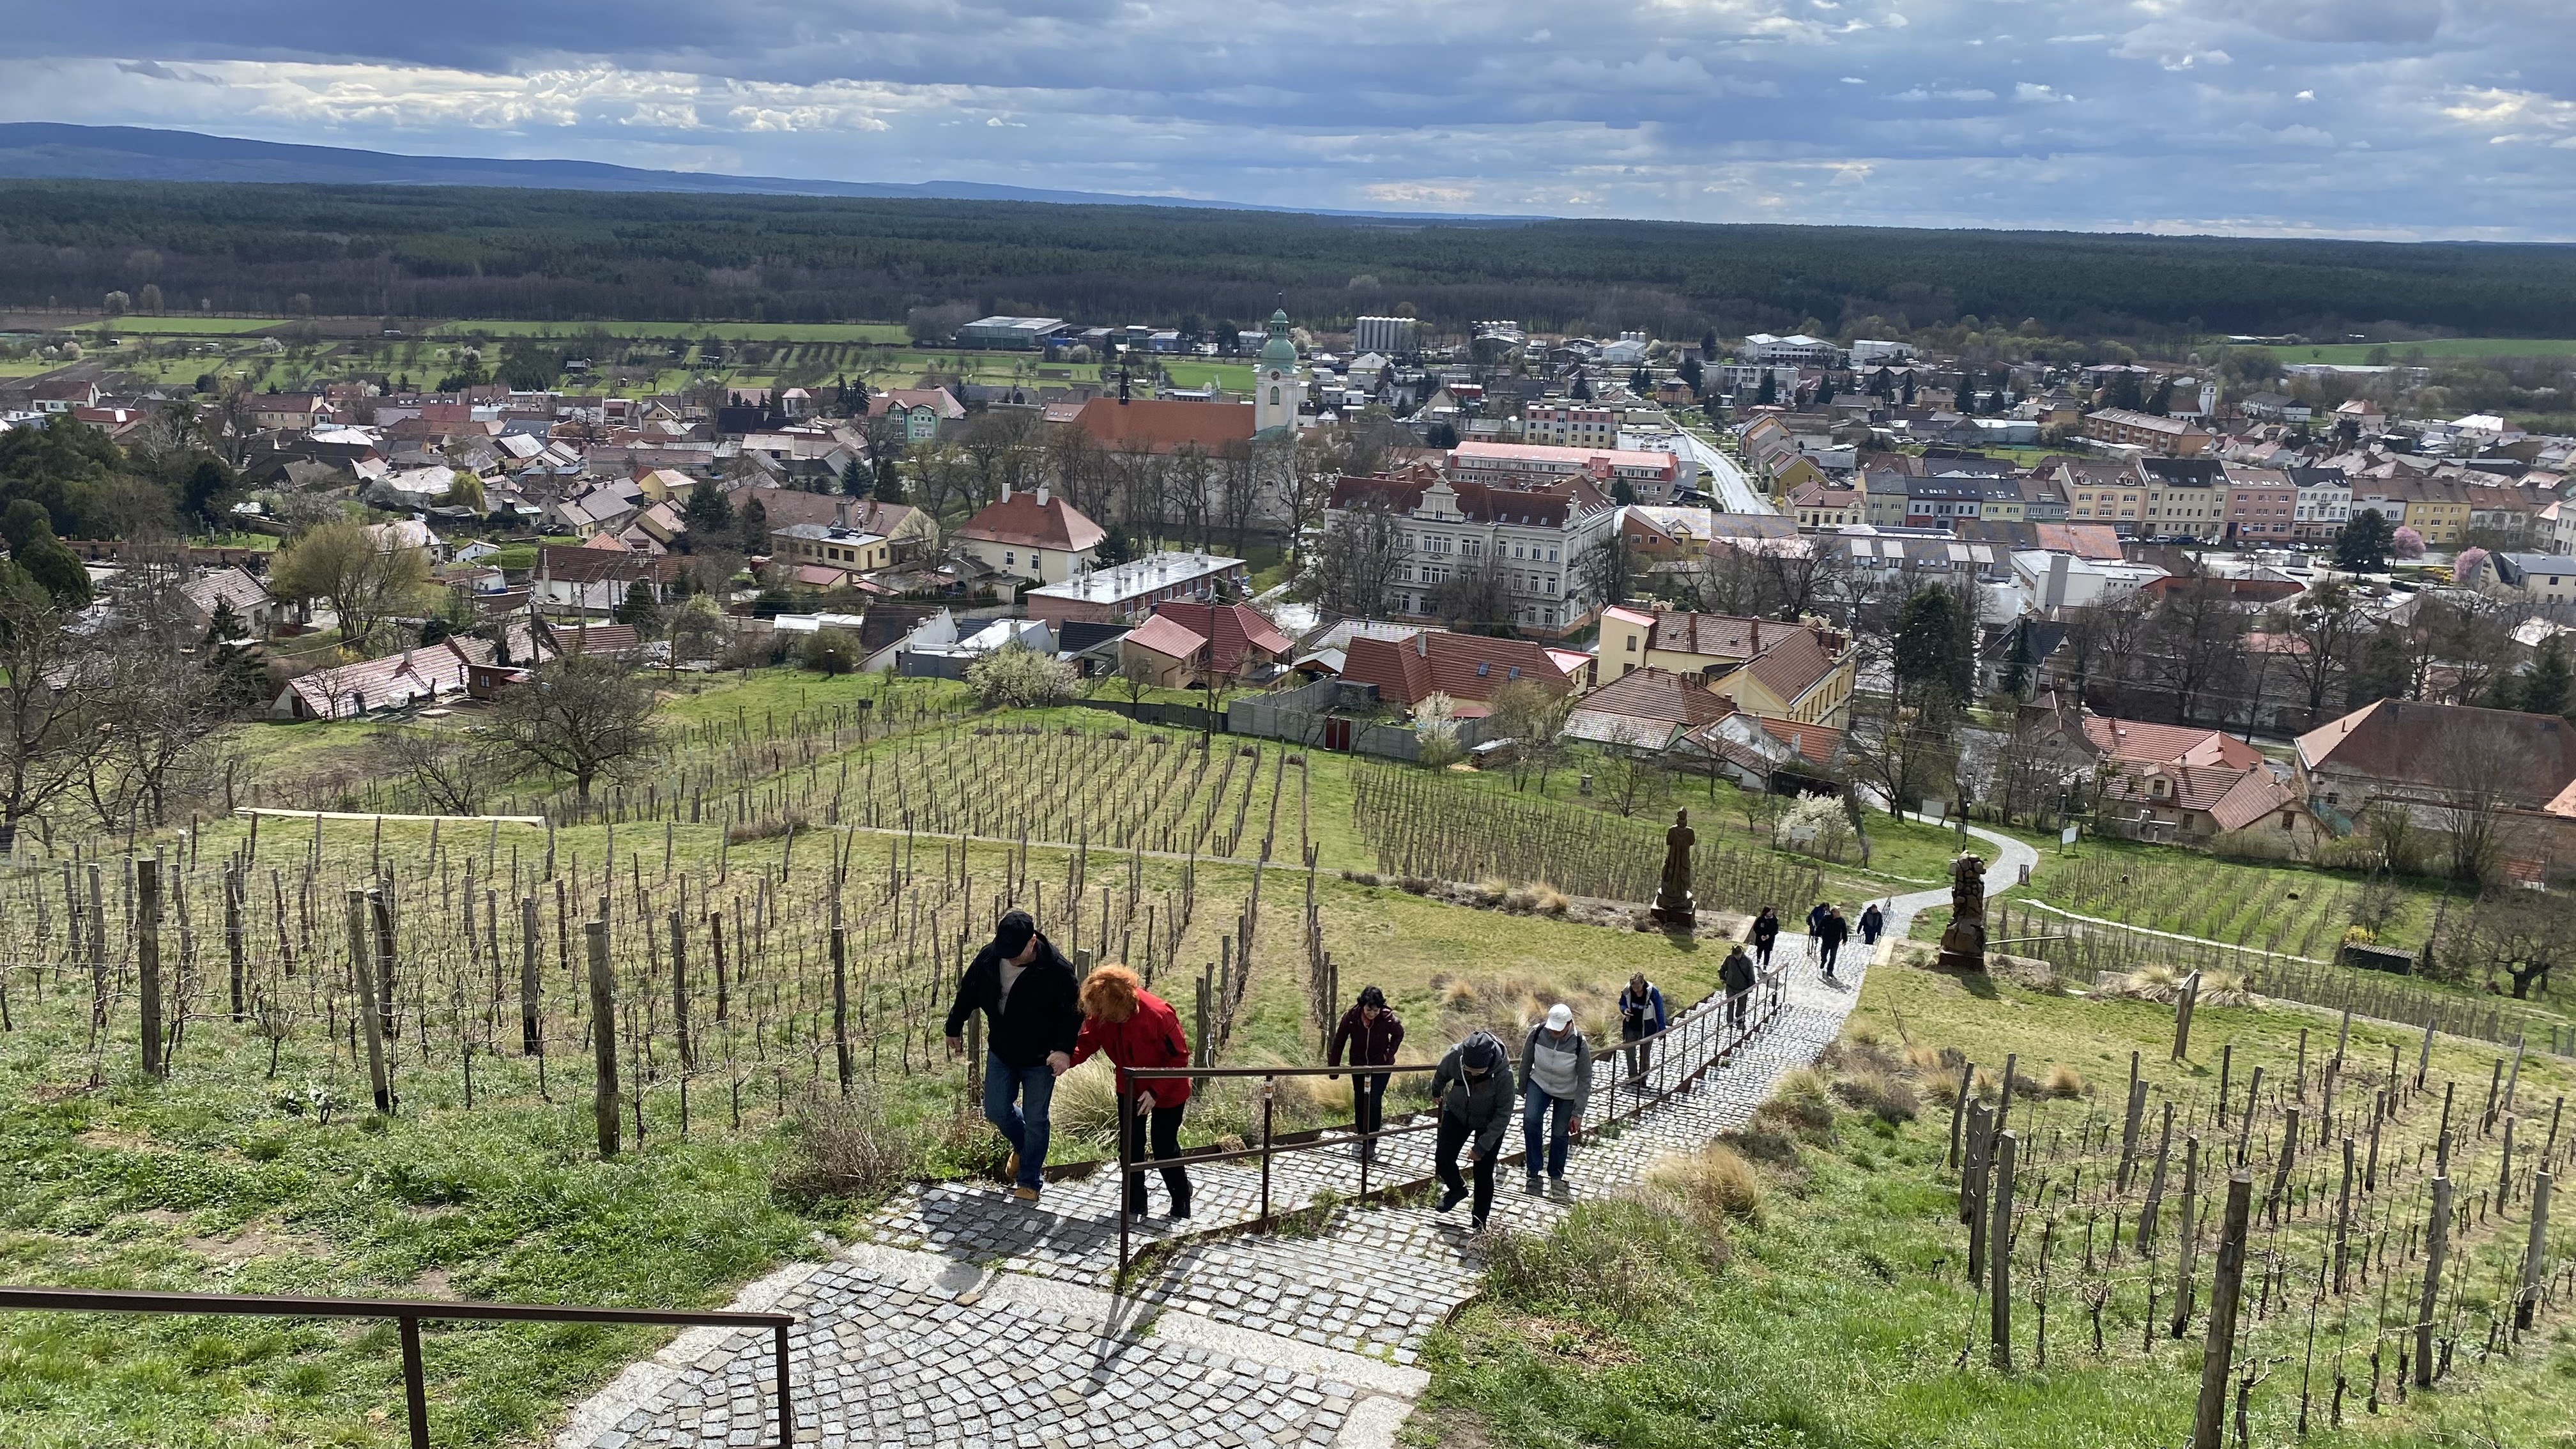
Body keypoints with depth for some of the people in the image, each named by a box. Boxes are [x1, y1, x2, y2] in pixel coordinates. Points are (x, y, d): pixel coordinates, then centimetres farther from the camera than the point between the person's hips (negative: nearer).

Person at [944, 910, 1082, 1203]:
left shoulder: (1056, 968, -26)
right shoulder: (987, 959, -14)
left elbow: (1072, 1013, -18)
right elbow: (967, 995, 4)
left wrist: (1064, 1049, -32)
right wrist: (954, 1028, 15)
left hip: (1040, 1058, -4)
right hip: (1000, 1052, 4)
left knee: (1035, 1120, 4)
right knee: (996, 1111, 9)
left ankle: (1029, 1182, 19)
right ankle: (1022, 1147, 40)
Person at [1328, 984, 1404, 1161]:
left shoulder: (1387, 1018, -22)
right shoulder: (1351, 1017, -21)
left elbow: (1399, 1034, 1)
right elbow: (1339, 1041, -8)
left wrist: (1390, 1053, -9)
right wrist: (1334, 1066, -5)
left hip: (1381, 1067, -2)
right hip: (1358, 1066, 2)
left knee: (1374, 1103, -10)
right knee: (1359, 1102, 13)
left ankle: (1371, 1144, -3)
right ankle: (1361, 1138, 31)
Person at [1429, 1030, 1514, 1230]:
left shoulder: (1503, 1074, -38)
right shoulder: (1454, 1056, -31)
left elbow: (1503, 1114, -26)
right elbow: (1441, 1075, -4)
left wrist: (1482, 1147, -26)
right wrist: (1436, 1092, 18)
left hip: (1489, 1123, -3)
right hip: (1457, 1114, 3)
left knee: (1483, 1173, 1)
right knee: (1443, 1159, -1)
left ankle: (1479, 1224, 21)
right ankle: (1457, 1189, 32)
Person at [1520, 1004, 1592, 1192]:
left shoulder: (1580, 1044, -29)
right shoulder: (1537, 1033, -24)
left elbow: (1585, 1081, -18)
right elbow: (1526, 1063, -6)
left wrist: (1578, 1113, -16)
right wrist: (1523, 1091, 5)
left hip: (1567, 1094, -1)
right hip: (1539, 1084, 1)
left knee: (1560, 1133, 6)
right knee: (1530, 1120, -21)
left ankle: (1556, 1175, 31)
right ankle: (1534, 1170, -7)